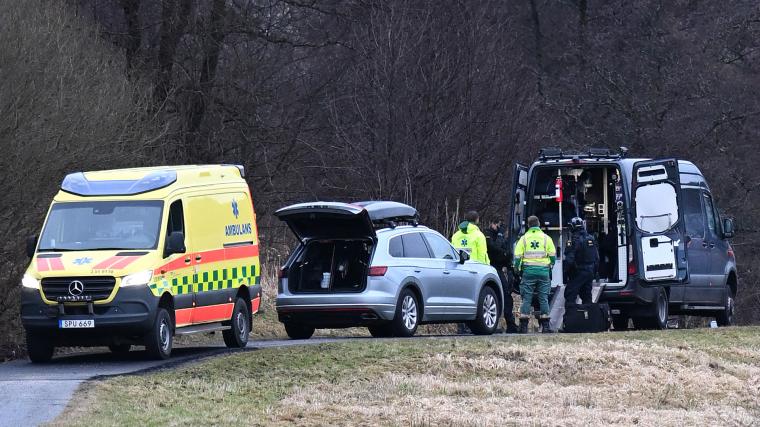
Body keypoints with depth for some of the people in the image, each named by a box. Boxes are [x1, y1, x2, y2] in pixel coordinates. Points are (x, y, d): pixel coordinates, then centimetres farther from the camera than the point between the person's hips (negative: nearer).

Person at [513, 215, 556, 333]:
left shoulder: (523, 239, 2)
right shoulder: (546, 238, 3)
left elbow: (517, 257, 0)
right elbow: (553, 256, 6)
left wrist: (517, 268, 15)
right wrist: (551, 266, 23)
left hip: (528, 270, 0)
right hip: (544, 271, 0)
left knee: (526, 297, 2)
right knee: (543, 298, 4)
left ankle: (523, 325, -2)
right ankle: (545, 325, 2)